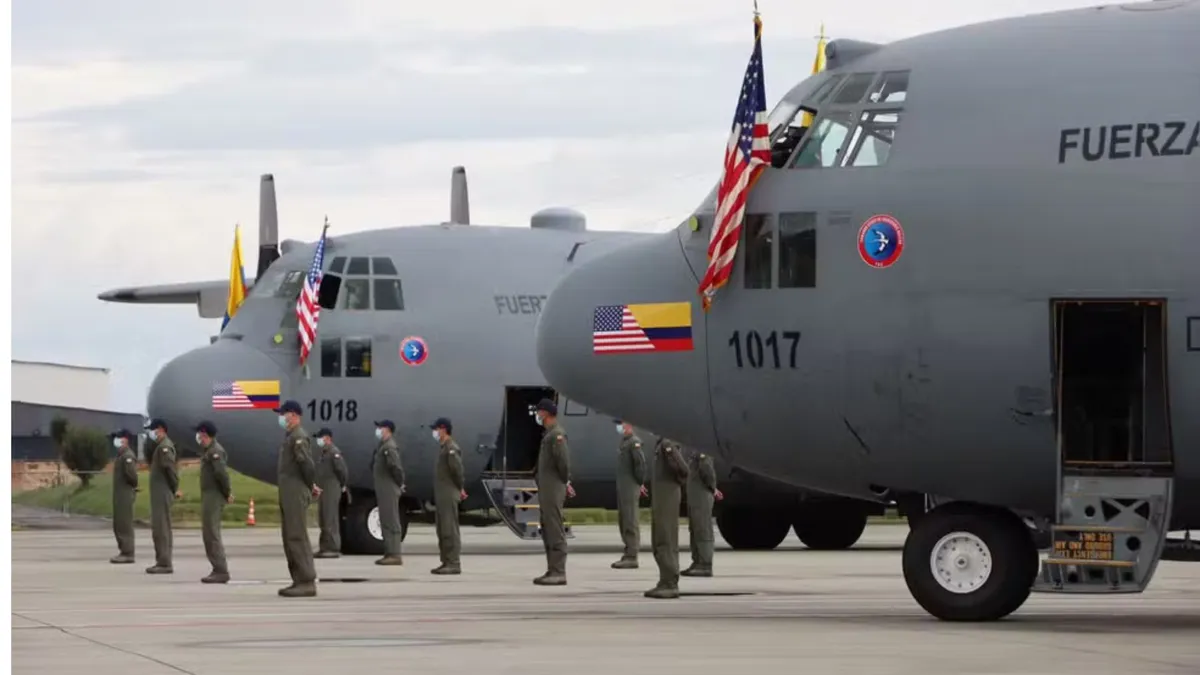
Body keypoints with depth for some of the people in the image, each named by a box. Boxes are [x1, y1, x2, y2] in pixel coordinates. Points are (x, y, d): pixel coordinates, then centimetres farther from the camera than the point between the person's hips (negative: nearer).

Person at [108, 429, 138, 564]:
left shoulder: (128, 456, -14)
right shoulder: (121, 455, 17)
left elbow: (131, 473, -24)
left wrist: (133, 485, -8)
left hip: (125, 495, -10)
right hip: (119, 496, 10)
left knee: (124, 525, -9)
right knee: (118, 525, 12)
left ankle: (128, 554, -9)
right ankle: (124, 551, 17)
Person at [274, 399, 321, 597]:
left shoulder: (299, 437, -13)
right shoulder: (290, 436, 18)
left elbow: (307, 464, -21)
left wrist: (310, 486, -8)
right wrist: (311, 485, 13)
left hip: (296, 494, -10)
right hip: (288, 494, 10)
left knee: (297, 537, -12)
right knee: (290, 538, 10)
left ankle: (307, 583, -13)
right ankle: (299, 581, 12)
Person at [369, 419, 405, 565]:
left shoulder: (389, 447, -16)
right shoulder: (383, 446, 16)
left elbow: (395, 466, -26)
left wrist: (400, 483, -15)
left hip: (389, 491, -11)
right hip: (384, 491, 11)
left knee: (391, 522, -10)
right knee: (386, 522, 13)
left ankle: (395, 555, -10)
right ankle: (390, 553, 18)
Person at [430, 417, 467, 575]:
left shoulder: (451, 448, -14)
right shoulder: (443, 447, 17)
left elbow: (456, 469, -20)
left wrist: (460, 488, -8)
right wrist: (460, 488, 12)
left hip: (449, 495, -10)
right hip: (442, 495, 10)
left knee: (449, 530, -11)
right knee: (442, 530, 13)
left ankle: (454, 564, -12)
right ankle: (446, 562, 17)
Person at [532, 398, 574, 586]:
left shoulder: (557, 434, -14)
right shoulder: (549, 434, 17)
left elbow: (563, 460, -21)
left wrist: (565, 482, -9)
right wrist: (566, 482, 13)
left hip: (553, 489, -10)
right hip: (545, 490, 10)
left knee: (555, 531, -10)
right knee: (547, 531, 12)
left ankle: (559, 573, -12)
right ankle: (552, 571, 15)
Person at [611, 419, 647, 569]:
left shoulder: (634, 442, -13)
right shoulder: (623, 442, 17)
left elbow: (641, 462, -20)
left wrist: (639, 483, -13)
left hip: (630, 488, -10)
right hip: (622, 488, 10)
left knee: (630, 522, -10)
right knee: (623, 521, 14)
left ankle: (632, 557, -10)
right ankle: (628, 553, 19)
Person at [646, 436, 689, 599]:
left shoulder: (667, 444, -15)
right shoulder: (661, 444, 12)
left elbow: (682, 469, -22)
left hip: (668, 497, -9)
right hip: (659, 498, 9)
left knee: (666, 541, -8)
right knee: (658, 543, 11)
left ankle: (670, 584, -8)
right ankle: (665, 583, 15)